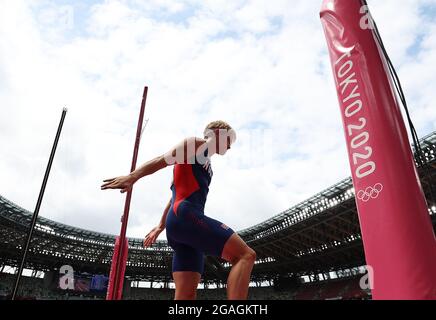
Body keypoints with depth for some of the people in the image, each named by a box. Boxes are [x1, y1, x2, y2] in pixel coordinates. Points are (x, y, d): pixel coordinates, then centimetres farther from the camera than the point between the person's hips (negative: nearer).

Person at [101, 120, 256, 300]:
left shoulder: (204, 164, 35)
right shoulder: (196, 144, 9)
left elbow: (175, 197, 36)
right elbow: (163, 159, -7)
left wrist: (160, 227, 38)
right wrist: (133, 177, -19)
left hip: (178, 224, 10)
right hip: (185, 216, -9)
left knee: (186, 294, 2)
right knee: (245, 255, -18)